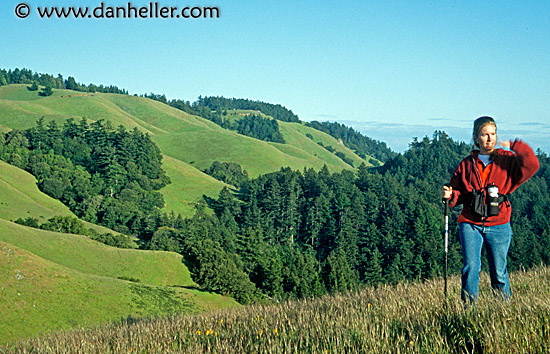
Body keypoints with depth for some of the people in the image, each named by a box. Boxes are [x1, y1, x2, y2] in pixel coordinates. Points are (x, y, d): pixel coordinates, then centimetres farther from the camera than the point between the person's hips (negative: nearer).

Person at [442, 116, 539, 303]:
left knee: (498, 271, 5)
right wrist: (450, 195, -6)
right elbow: (458, 193, 15)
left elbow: (531, 166, -14)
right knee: (471, 267, -9)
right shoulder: (467, 164, 9)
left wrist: (514, 147, -20)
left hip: (498, 226, 0)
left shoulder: (507, 160, 4)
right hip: (470, 224, 1)